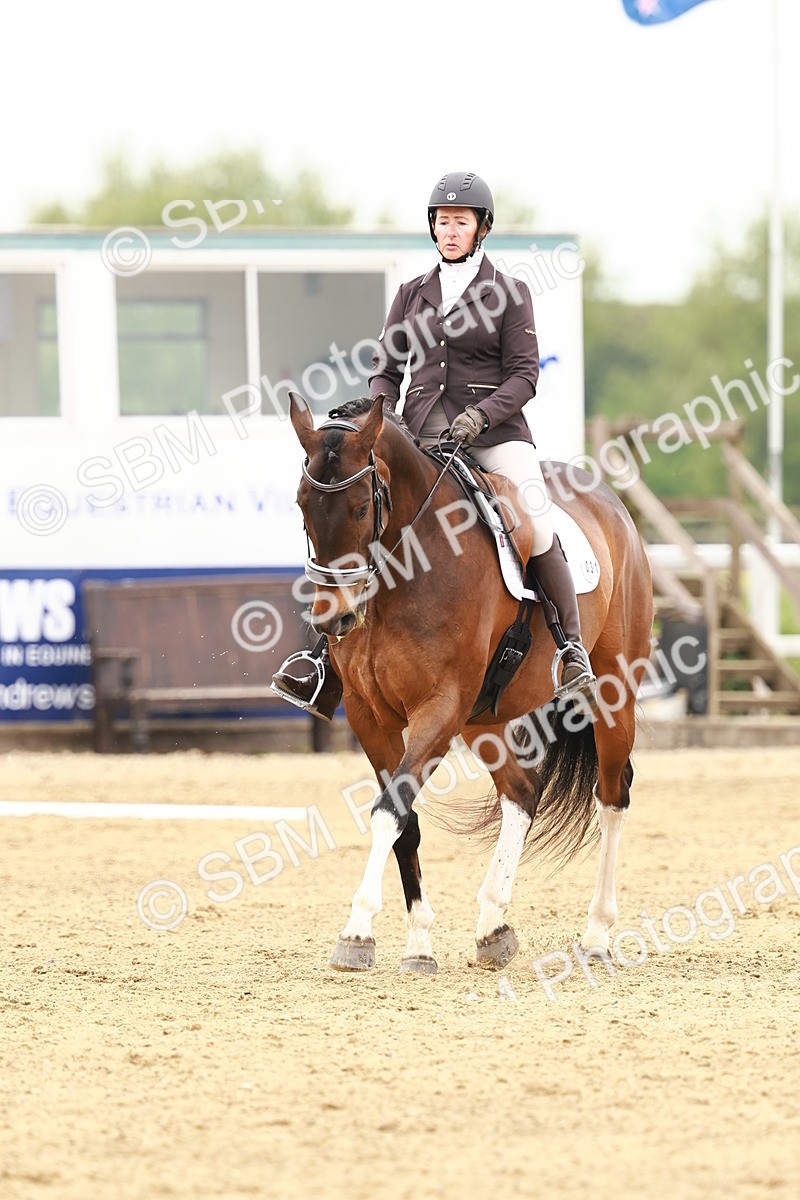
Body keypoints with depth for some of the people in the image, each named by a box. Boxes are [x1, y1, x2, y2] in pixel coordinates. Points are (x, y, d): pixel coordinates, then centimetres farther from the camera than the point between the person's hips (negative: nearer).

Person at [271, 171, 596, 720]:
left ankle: (574, 653, -17)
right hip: (422, 437, 3)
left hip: (495, 433, -3)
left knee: (537, 527, -26)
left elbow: (524, 375, -3)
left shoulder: (508, 293, 3)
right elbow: (386, 369, 15)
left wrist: (479, 415, -19)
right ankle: (326, 672, -10)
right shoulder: (413, 294, 15)